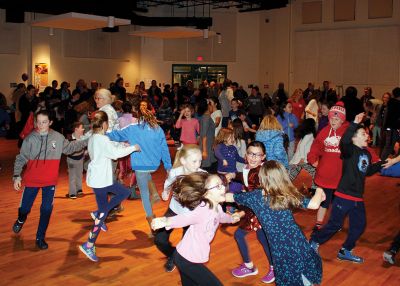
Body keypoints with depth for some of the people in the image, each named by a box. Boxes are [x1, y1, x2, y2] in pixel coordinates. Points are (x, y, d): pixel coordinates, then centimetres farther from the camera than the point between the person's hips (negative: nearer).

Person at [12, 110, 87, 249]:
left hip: (50, 181, 1)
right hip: (31, 180, 0)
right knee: (25, 207, 11)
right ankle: (21, 220, 48)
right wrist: (17, 176, -10)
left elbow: (70, 148, 11)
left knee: (47, 209, 1)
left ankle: (40, 238, 19)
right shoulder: (30, 138, -9)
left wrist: (87, 141, 6)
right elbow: (21, 159, -3)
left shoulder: (58, 137, -5)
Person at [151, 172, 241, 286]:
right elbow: (184, 218, -46)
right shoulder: (203, 210, -29)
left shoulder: (217, 208, 0)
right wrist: (166, 221, -65)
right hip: (186, 259, -9)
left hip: (192, 258, 9)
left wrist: (231, 218, 46)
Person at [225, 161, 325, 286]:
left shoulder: (255, 196, -3)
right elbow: (314, 204, -7)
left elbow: (229, 197, 9)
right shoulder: (289, 195, -4)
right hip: (297, 243, 0)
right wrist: (319, 190, 13)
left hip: (279, 249, 0)